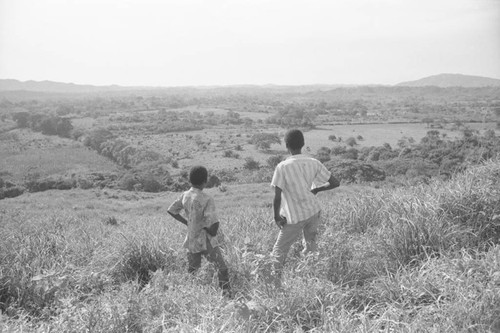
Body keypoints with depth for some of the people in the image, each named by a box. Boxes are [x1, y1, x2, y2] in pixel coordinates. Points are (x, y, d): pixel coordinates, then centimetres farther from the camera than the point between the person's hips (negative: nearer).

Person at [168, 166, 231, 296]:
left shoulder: (185, 195, -1)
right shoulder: (206, 199, -20)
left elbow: (172, 210, 12)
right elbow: (213, 222, -28)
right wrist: (213, 233, -8)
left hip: (191, 240, 6)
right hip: (207, 241, -6)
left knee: (192, 270, 20)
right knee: (222, 270, 0)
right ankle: (227, 294, -3)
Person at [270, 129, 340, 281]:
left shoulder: (282, 167, -18)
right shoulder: (313, 163, -5)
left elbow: (277, 197, -20)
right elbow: (335, 183, 0)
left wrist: (276, 217, -5)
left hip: (294, 217, -4)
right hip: (314, 211, 5)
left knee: (279, 251, 9)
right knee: (311, 245, 22)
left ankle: (276, 282, 8)